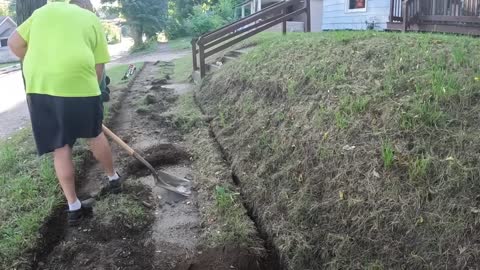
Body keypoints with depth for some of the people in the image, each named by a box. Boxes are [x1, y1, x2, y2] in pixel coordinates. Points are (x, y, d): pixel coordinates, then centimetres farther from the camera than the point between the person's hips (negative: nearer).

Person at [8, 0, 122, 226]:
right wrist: (89, 91, 19)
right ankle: (113, 178, 39)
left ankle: (73, 207, 16)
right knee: (95, 135, 20)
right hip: (78, 83, -2)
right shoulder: (93, 20, 15)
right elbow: (98, 68, 8)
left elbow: (14, 44, 20)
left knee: (61, 148, 10)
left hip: (38, 85, 3)